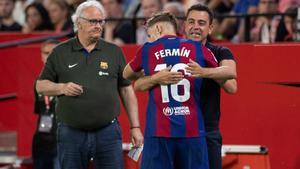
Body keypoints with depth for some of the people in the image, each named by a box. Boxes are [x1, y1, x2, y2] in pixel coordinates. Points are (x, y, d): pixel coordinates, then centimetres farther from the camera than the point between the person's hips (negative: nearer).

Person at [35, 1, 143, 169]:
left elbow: (126, 90, 9)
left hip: (108, 131, 0)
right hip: (71, 134, 0)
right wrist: (62, 88, -10)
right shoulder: (60, 53, 6)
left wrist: (135, 127, 4)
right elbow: (41, 85, 10)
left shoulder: (114, 52, 8)